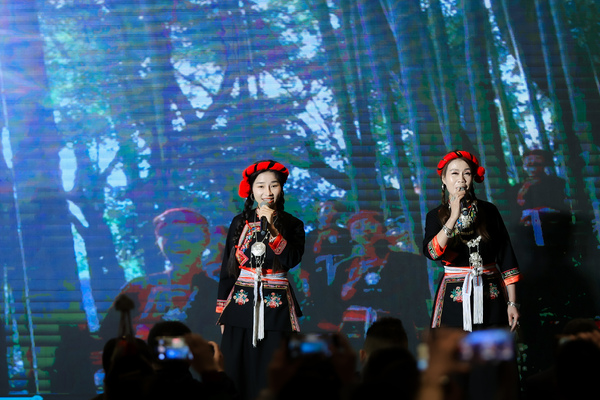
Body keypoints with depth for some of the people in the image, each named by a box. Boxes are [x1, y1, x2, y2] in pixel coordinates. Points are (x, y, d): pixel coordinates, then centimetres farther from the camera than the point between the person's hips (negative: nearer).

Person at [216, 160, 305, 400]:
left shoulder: (292, 225, 5)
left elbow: (291, 260, -12)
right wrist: (222, 312, 6)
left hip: (276, 307, -1)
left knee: (271, 376, -5)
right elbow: (227, 267, 9)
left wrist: (271, 229, -20)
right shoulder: (240, 222, 8)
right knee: (237, 373, -2)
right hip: (241, 305, 1)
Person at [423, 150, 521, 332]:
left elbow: (506, 257, 5)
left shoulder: (488, 211, 6)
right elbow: (431, 252, -15)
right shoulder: (436, 216, 4)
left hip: (490, 297, 1)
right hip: (454, 299, -1)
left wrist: (512, 302, 0)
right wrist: (454, 217, -22)